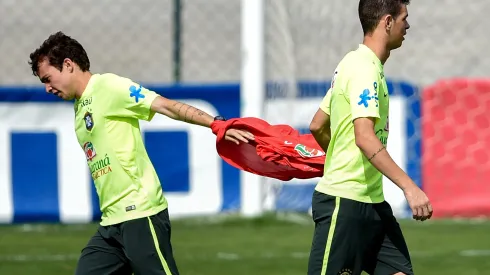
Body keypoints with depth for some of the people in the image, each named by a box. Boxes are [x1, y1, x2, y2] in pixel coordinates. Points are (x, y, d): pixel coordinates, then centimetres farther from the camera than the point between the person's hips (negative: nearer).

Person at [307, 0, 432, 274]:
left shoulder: (355, 64, 15)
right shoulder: (365, 69, -16)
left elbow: (317, 126, 21)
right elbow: (365, 137, -27)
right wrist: (409, 187, -32)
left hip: (372, 201, 10)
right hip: (345, 201, -10)